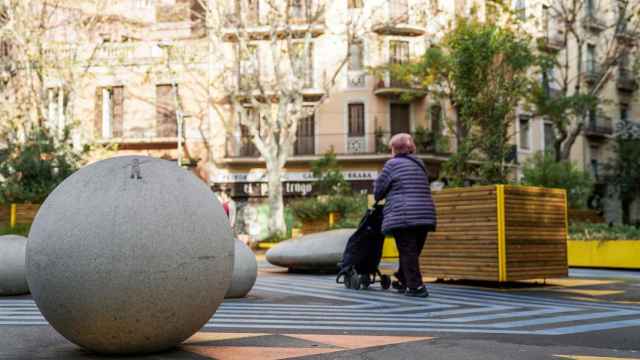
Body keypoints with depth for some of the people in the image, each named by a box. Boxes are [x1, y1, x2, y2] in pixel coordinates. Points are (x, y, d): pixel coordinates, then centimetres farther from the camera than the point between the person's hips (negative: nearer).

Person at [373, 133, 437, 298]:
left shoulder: (393, 164, -1)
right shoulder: (419, 164, 18)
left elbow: (378, 190, 3)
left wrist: (379, 198, 25)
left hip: (403, 216, -7)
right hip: (425, 215, 7)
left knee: (408, 252, -3)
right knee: (413, 252, 13)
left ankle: (416, 287, -6)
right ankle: (403, 281, 27)